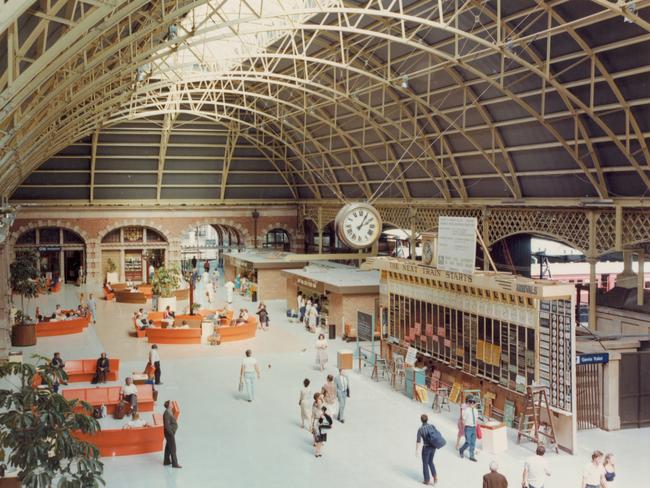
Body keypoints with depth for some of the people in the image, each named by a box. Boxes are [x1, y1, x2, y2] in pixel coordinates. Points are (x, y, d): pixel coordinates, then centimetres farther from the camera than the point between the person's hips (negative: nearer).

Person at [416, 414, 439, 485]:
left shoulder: (420, 429, -19)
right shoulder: (432, 426, -6)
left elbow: (418, 441, -17)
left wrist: (416, 451, -5)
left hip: (426, 448, -5)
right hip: (433, 447, 5)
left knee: (425, 464, 16)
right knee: (430, 462, 27)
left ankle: (427, 480, 25)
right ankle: (435, 476, 16)